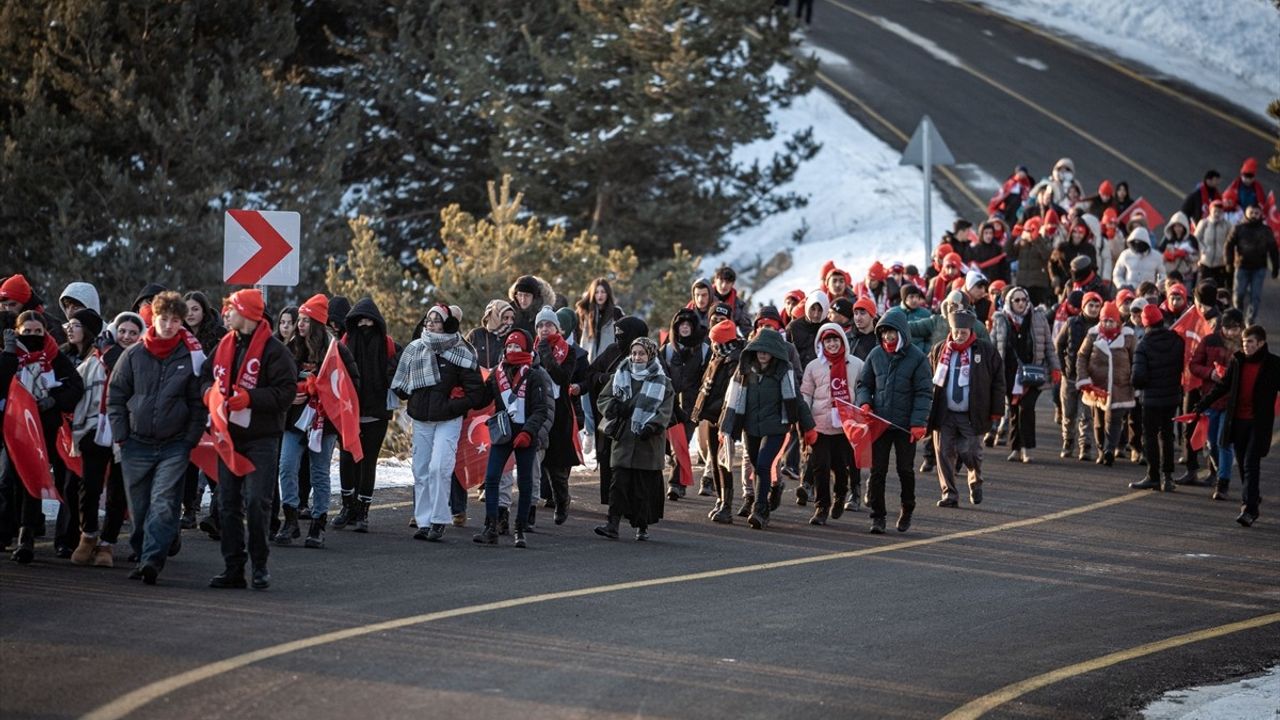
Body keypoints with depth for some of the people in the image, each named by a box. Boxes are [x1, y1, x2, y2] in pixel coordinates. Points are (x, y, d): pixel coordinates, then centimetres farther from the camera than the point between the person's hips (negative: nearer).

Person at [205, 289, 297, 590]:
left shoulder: (274, 350, -8)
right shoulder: (224, 347, 12)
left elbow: (286, 392, -13)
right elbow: (209, 379, 23)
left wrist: (250, 398, -22)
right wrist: (210, 393, 0)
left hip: (261, 439, -7)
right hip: (229, 437, 7)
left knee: (257, 502, -9)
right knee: (228, 504, 6)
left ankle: (260, 566, 1)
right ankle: (233, 567, 11)